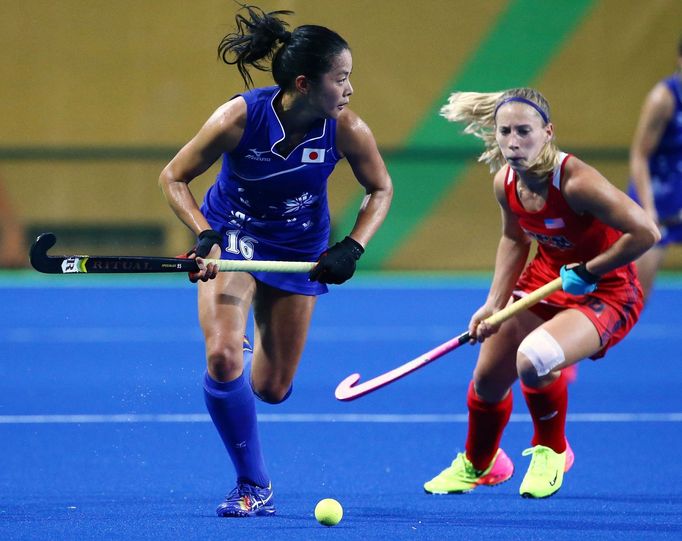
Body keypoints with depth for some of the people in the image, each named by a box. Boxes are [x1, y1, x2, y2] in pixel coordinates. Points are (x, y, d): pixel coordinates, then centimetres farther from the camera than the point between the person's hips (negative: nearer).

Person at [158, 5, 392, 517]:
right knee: (223, 357, -25)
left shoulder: (346, 129, -23)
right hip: (232, 236, -2)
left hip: (300, 252, 2)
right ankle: (253, 484, -7)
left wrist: (352, 248, -19)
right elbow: (173, 178, -14)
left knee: (271, 389, 4)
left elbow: (380, 190, -4)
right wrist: (205, 236, -28)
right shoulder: (239, 118, -28)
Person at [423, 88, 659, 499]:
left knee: (534, 360, -33)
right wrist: (494, 304, 2)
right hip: (542, 281, 7)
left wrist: (588, 272, -22)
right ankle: (477, 465, 43)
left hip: (603, 294, -7)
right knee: (488, 378, 9)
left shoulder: (575, 182, -31)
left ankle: (552, 451, 0)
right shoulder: (506, 182, -9)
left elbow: (645, 232, -32)